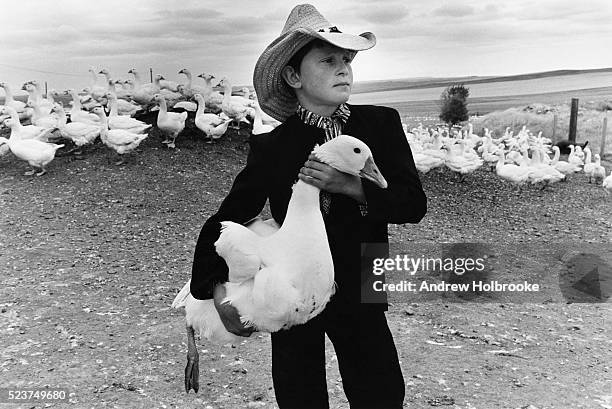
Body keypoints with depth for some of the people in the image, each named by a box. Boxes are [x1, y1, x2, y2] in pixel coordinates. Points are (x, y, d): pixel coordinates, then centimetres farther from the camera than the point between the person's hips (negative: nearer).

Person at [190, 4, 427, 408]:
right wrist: (218, 291, -20)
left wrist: (350, 186, -26)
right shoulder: (270, 148, -10)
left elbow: (414, 203, -11)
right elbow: (221, 223, -6)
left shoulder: (382, 123, -6)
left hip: (358, 295, 1)